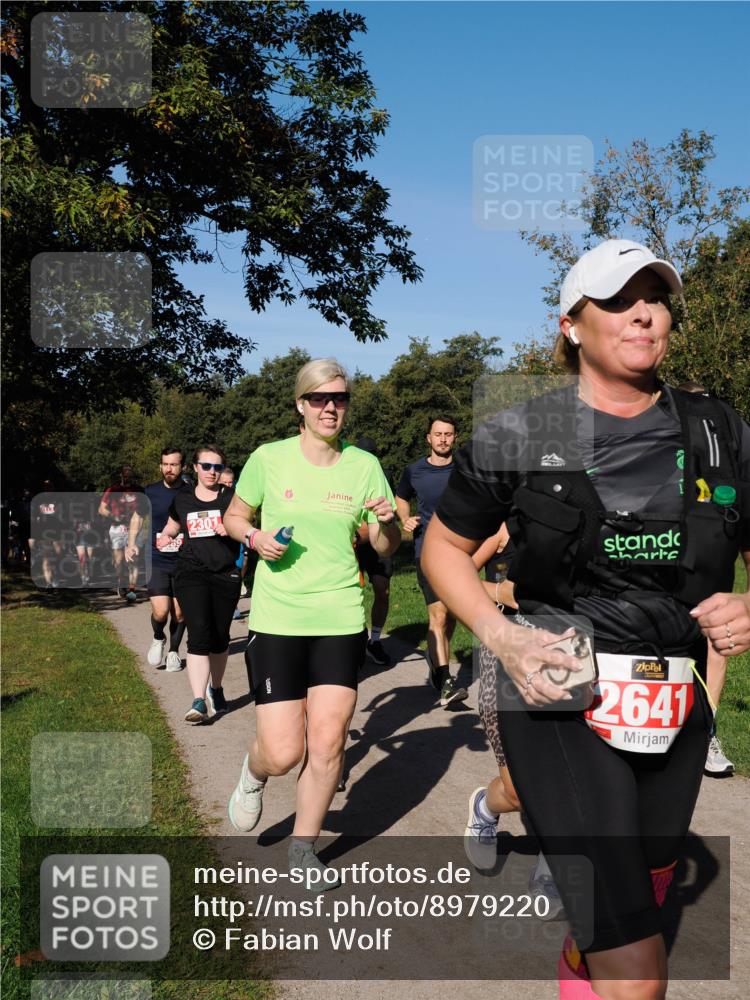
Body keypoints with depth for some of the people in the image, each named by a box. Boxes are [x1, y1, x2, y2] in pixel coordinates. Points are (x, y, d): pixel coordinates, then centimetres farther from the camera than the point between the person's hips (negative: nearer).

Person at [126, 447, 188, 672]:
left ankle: (173, 651, 31)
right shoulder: (150, 492, 0)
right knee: (161, 612, -11)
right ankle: (158, 639, 21)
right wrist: (132, 543, 8)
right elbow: (137, 516, 18)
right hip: (157, 561, 0)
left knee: (179, 613, 7)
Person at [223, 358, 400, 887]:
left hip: (341, 618, 2)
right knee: (283, 752, -4)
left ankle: (304, 847, 25)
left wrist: (387, 522, -14)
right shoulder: (269, 458, -3)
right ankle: (253, 773, 35)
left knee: (327, 742, 0)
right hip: (277, 619, -1)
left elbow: (386, 548, 8)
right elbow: (234, 516, 11)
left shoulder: (364, 466, 2)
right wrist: (256, 537, -11)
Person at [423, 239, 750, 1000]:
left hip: (676, 713, 4)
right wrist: (500, 637, -11)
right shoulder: (517, 438, -6)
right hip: (561, 707, -4)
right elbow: (442, 547, 5)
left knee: (625, 920, 23)